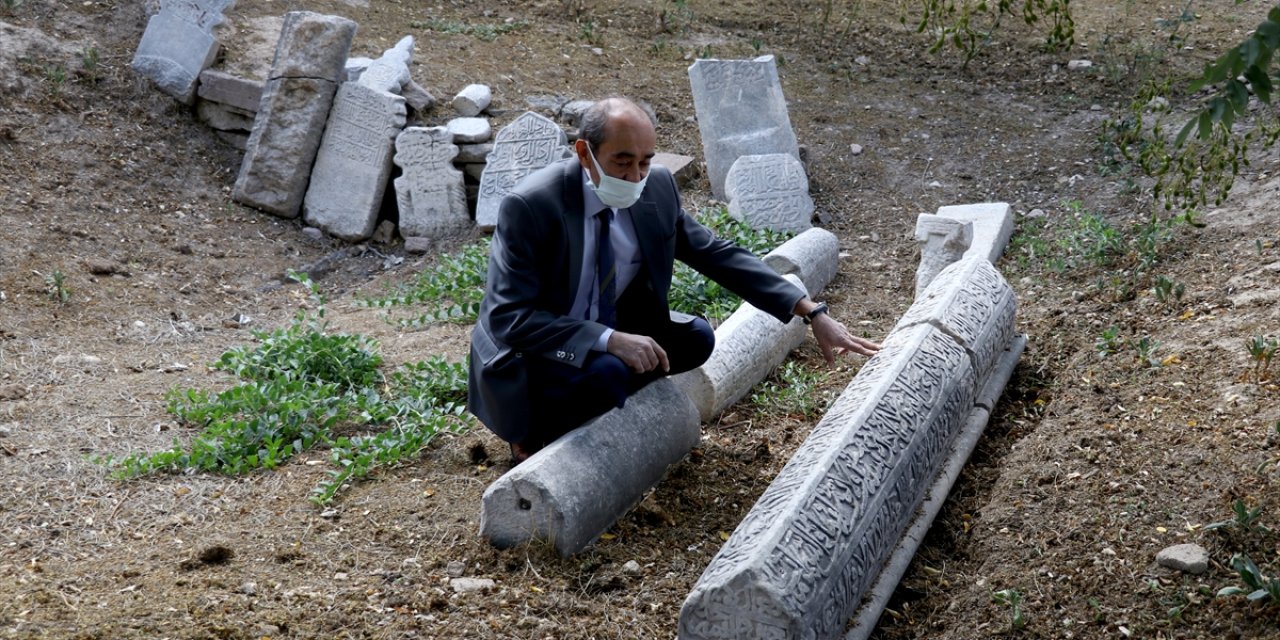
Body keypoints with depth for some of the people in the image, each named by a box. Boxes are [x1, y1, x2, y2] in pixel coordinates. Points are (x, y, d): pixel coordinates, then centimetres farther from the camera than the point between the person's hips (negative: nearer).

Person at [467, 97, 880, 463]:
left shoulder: (656, 188, -10)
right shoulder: (530, 205, -27)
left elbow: (719, 255, -4)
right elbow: (509, 317, -27)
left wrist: (813, 313, -11)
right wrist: (610, 340, -37)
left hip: (607, 331, 6)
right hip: (529, 354, -6)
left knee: (697, 339, -11)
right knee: (608, 373, -33)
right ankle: (532, 435, -4)